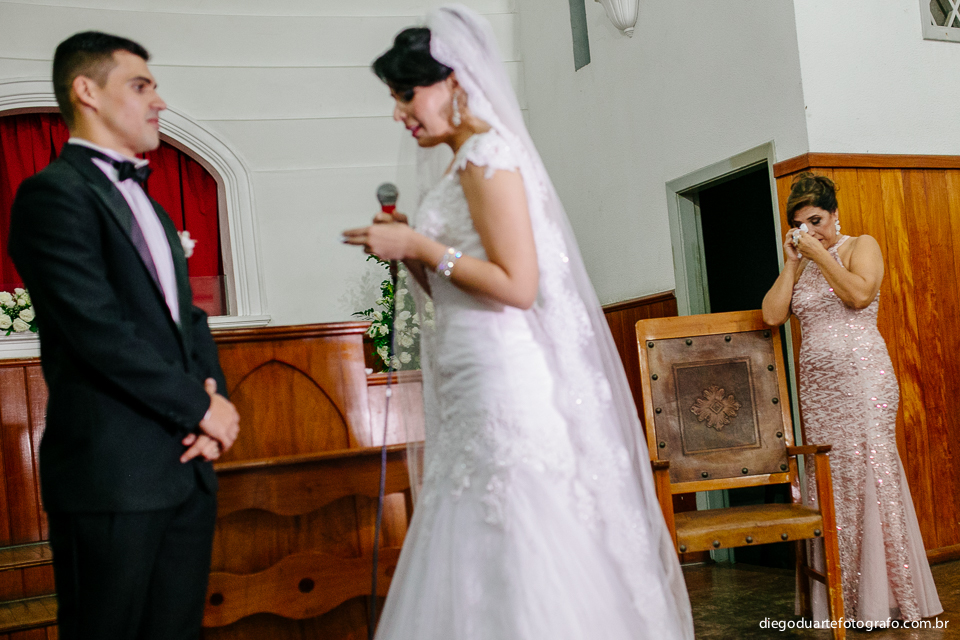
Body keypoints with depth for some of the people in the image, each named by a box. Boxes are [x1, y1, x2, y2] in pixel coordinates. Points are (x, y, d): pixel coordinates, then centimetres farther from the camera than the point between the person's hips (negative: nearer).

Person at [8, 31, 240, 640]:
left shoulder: (149, 206, 21)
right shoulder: (54, 193, -8)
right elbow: (100, 331, -17)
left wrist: (214, 401, -2)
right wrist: (202, 408, -10)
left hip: (187, 464, 8)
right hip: (114, 474, -8)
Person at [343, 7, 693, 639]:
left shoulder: (487, 153, -8)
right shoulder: (464, 162, 19)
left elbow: (517, 286, -17)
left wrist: (420, 245, -11)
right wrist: (408, 249, 7)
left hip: (504, 381, -9)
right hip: (474, 384, 9)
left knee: (518, 555, -4)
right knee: (475, 556, 10)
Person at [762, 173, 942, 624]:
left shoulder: (861, 246, 4)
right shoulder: (799, 266, 17)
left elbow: (860, 293, -15)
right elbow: (772, 315, 3)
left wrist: (820, 253, -10)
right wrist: (791, 261, 2)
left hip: (861, 374, -5)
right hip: (816, 383, 5)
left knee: (870, 471, -8)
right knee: (829, 481, 1)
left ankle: (888, 596, 0)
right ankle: (847, 599, 7)